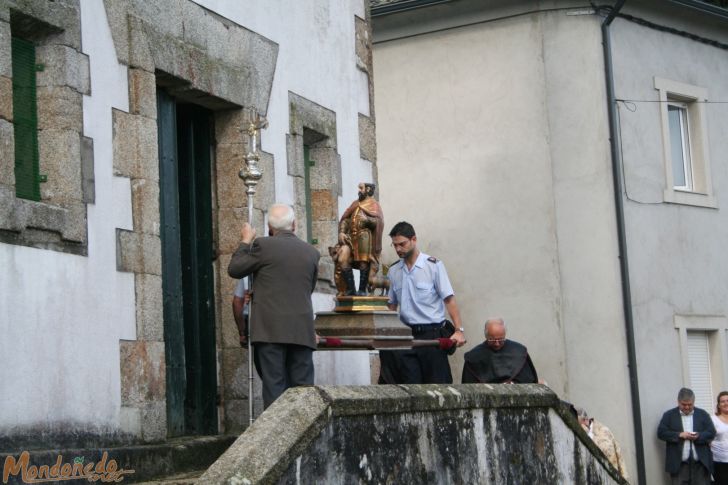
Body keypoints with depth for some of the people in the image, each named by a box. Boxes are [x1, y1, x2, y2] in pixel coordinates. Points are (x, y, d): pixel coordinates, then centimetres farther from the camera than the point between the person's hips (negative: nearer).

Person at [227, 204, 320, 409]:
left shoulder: (263, 245, -4)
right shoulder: (311, 252, 9)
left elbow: (234, 269, 6)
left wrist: (245, 241, 17)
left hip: (270, 330, -3)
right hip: (302, 331, 3)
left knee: (274, 386, -3)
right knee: (303, 387, 5)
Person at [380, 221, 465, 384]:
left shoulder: (433, 265, -3)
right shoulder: (393, 271, 11)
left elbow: (449, 299, -6)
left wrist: (459, 330, -15)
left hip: (432, 333, -4)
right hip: (407, 334, 4)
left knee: (436, 383, -4)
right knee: (411, 383, 1)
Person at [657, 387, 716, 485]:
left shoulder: (702, 414, 10)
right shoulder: (669, 415, 5)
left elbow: (711, 433, 4)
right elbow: (661, 432, -2)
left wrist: (698, 436, -15)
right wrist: (679, 435, -15)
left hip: (700, 462, 2)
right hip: (679, 463, -1)